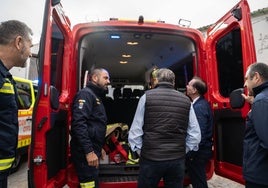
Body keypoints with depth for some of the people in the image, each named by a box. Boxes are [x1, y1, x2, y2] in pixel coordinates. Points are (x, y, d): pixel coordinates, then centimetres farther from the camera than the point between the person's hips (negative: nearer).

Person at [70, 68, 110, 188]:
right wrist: (89, 151, -26)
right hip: (85, 152, -10)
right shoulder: (86, 94, -12)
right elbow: (79, 123, -25)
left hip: (92, 149, 10)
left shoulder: (96, 97, 19)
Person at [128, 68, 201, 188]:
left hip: (150, 158, -2)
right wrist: (183, 150, 13)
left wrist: (139, 151, 5)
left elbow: (135, 130, -6)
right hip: (177, 160, 3)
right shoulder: (186, 100, 3)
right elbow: (195, 135, 4)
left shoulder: (147, 96, -5)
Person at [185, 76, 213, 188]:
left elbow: (199, 134, -26)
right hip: (202, 149, 9)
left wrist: (189, 154, -21)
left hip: (198, 152, -9)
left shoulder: (199, 107, -22)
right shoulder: (202, 103, 7)